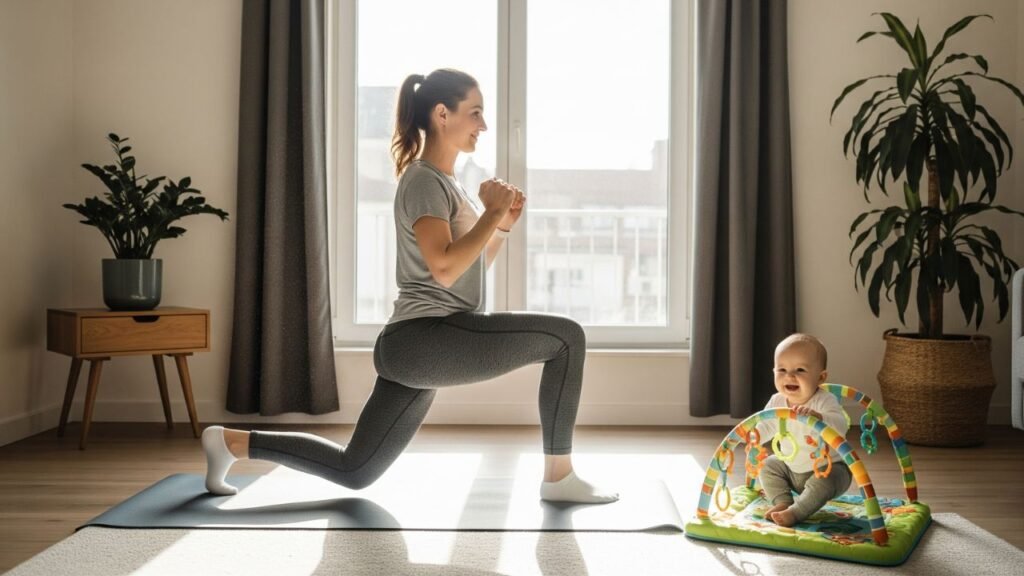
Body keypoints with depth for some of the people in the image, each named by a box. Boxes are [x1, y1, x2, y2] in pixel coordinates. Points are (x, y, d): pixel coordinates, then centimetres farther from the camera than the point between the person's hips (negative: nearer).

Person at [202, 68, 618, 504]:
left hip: (417, 348, 10)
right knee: (566, 336, -13)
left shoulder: (444, 182, 20)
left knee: (354, 470, 14)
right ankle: (558, 475, -7)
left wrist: (505, 224, 10)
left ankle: (232, 441, 21)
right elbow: (445, 269, -22)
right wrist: (493, 212, -14)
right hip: (427, 340, -10)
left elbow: (475, 265, 25)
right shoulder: (423, 180, -10)